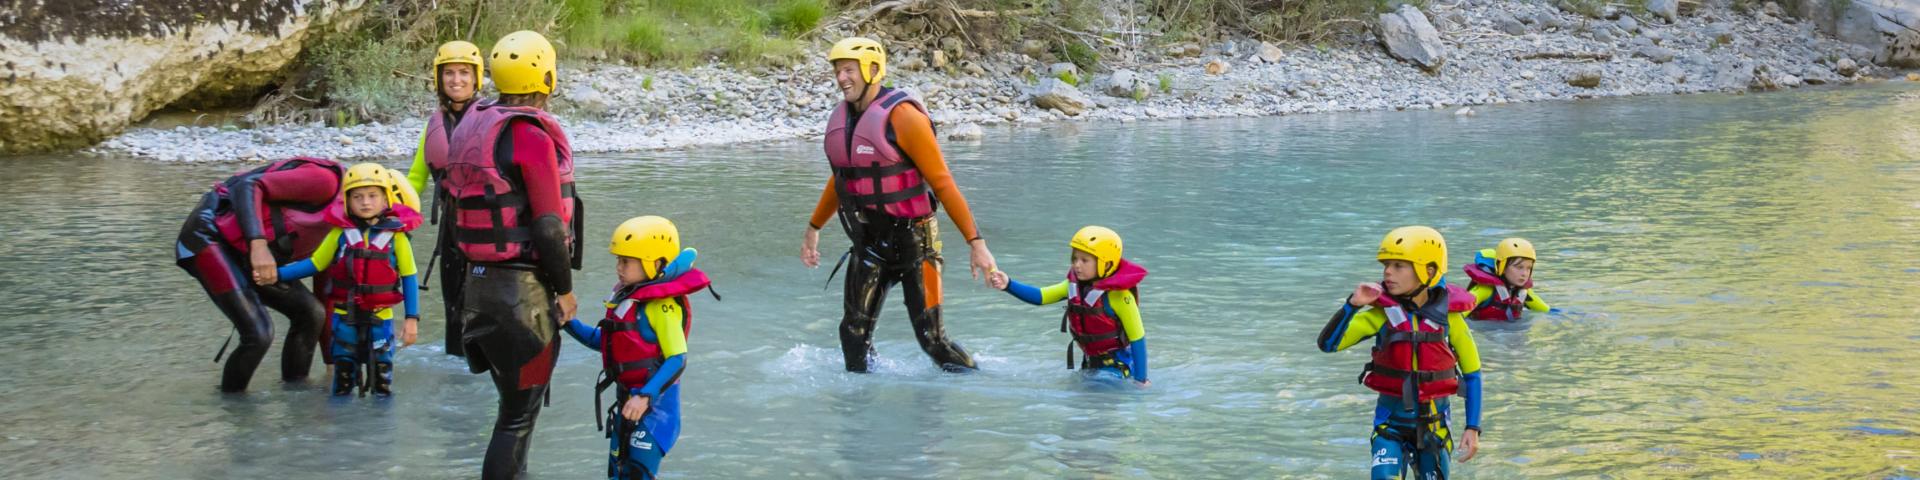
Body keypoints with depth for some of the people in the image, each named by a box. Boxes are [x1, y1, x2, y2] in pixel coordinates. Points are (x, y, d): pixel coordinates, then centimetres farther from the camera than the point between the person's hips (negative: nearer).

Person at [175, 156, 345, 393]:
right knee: (259, 333, -17)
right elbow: (248, 187, -20)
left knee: (311, 312, 5)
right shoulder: (325, 180, -15)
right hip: (211, 237, -9)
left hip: (243, 254, 9)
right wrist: (258, 245, -34)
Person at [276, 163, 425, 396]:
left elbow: (409, 278, 0)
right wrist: (276, 274, -6)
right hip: (345, 316, 1)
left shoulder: (395, 235, -5)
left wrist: (412, 318, -4)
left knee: (382, 368, 6)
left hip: (380, 317, -1)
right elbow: (315, 264, 4)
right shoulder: (341, 233, -2)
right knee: (343, 368, 11)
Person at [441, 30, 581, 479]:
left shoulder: (472, 127, 8)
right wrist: (564, 288, -6)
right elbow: (549, 226, -19)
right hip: (521, 289, -8)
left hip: (479, 283, 9)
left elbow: (454, 197, 14)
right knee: (520, 412, 0)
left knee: (514, 401, 22)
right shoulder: (532, 137, -17)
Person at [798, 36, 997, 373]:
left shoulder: (901, 117, -16)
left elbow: (942, 183, -16)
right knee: (854, 331, 4)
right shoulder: (841, 119, 6)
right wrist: (813, 229, 30)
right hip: (869, 241, 6)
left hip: (912, 239, -6)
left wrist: (975, 243, -19)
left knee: (930, 336, -6)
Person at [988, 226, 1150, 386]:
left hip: (1116, 365, -7)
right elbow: (1041, 296, -13)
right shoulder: (1075, 285, -4)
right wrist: (1009, 285, -29)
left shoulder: (1119, 295, -23)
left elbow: (1137, 338, -18)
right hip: (1091, 362, 7)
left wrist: (1141, 380, -15)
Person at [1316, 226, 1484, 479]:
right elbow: (1327, 344, -17)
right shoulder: (1382, 313, -9)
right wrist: (1352, 305, -29)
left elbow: (1471, 373, 1)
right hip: (1391, 420, -1)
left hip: (1434, 421, 1)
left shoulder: (1448, 316, -8)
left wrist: (1473, 428, -2)